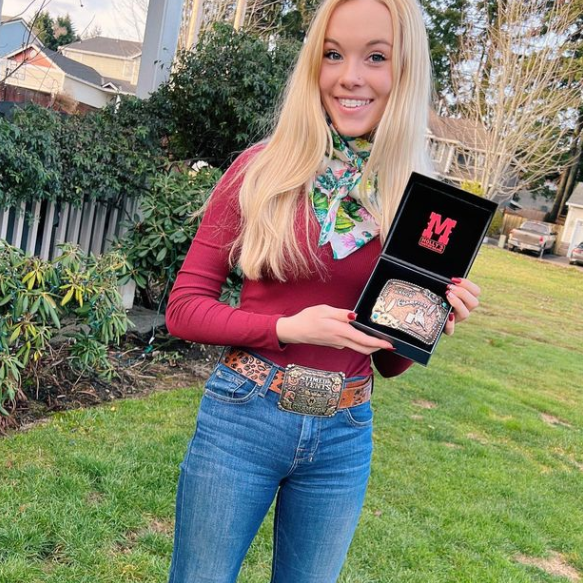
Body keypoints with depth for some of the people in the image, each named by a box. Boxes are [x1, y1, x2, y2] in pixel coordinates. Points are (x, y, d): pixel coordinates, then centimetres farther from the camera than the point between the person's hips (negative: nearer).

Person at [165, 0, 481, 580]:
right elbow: (184, 307, -6)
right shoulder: (261, 168, -9)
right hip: (241, 419, -2)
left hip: (344, 438, 3)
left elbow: (390, 362, 6)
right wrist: (288, 327, -19)